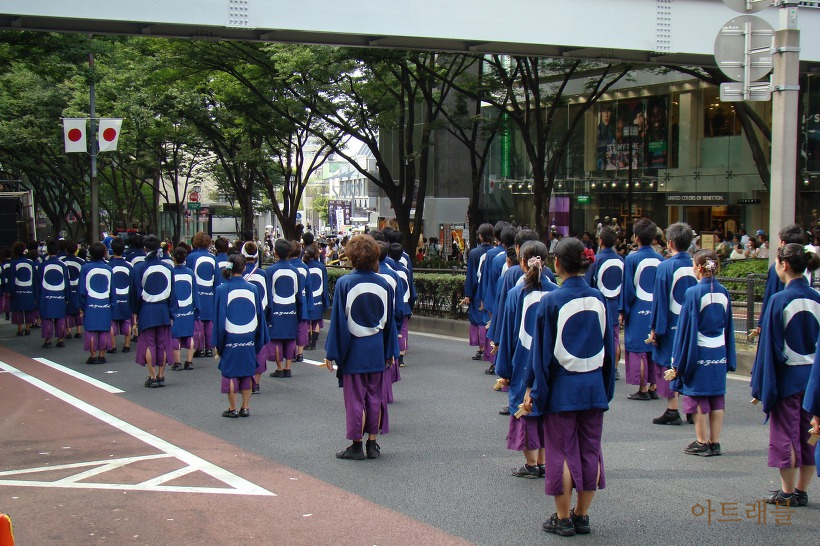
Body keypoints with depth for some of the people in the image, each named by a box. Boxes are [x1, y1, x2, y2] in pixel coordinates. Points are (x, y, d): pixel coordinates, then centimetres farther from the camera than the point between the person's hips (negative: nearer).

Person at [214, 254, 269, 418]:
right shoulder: (252, 288, -1)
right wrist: (260, 341, 13)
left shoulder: (222, 290, -9)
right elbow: (259, 315, 4)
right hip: (248, 339, 3)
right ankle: (245, 408, 15)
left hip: (230, 338, -3)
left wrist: (218, 344, 0)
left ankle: (232, 409, 11)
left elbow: (219, 318, -7)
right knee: (247, 373, 12)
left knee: (230, 373, 7)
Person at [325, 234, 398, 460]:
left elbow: (338, 321, -10)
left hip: (353, 351, -3)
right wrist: (390, 351, 16)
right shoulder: (384, 284, -1)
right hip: (377, 351, 3)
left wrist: (331, 353, -3)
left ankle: (356, 446, 10)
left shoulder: (344, 283, -12)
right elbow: (389, 321, 7)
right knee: (375, 397, 11)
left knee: (355, 398, 4)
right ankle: (373, 444, 15)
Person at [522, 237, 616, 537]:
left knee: (562, 452, 4)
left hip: (562, 388, -4)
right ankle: (582, 516, 18)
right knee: (590, 451, 11)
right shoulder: (598, 299, 1)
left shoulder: (551, 301, -13)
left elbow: (541, 350, -9)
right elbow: (608, 346, 8)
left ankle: (563, 518, 11)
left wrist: (533, 389, -1)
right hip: (594, 386, 4)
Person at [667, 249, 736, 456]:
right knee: (717, 399, 11)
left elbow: (686, 327, -12)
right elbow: (728, 327, 11)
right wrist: (729, 359, 19)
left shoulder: (693, 293, -13)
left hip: (698, 353, -5)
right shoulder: (723, 293, 3)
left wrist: (678, 362, -7)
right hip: (719, 354, 5)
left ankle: (702, 443, 8)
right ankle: (715, 443, 14)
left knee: (698, 399, 4)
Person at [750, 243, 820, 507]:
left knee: (785, 435, 5)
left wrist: (760, 385, -6)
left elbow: (769, 345, -11)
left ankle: (788, 493, 11)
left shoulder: (779, 300, -14)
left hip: (787, 377, -5)